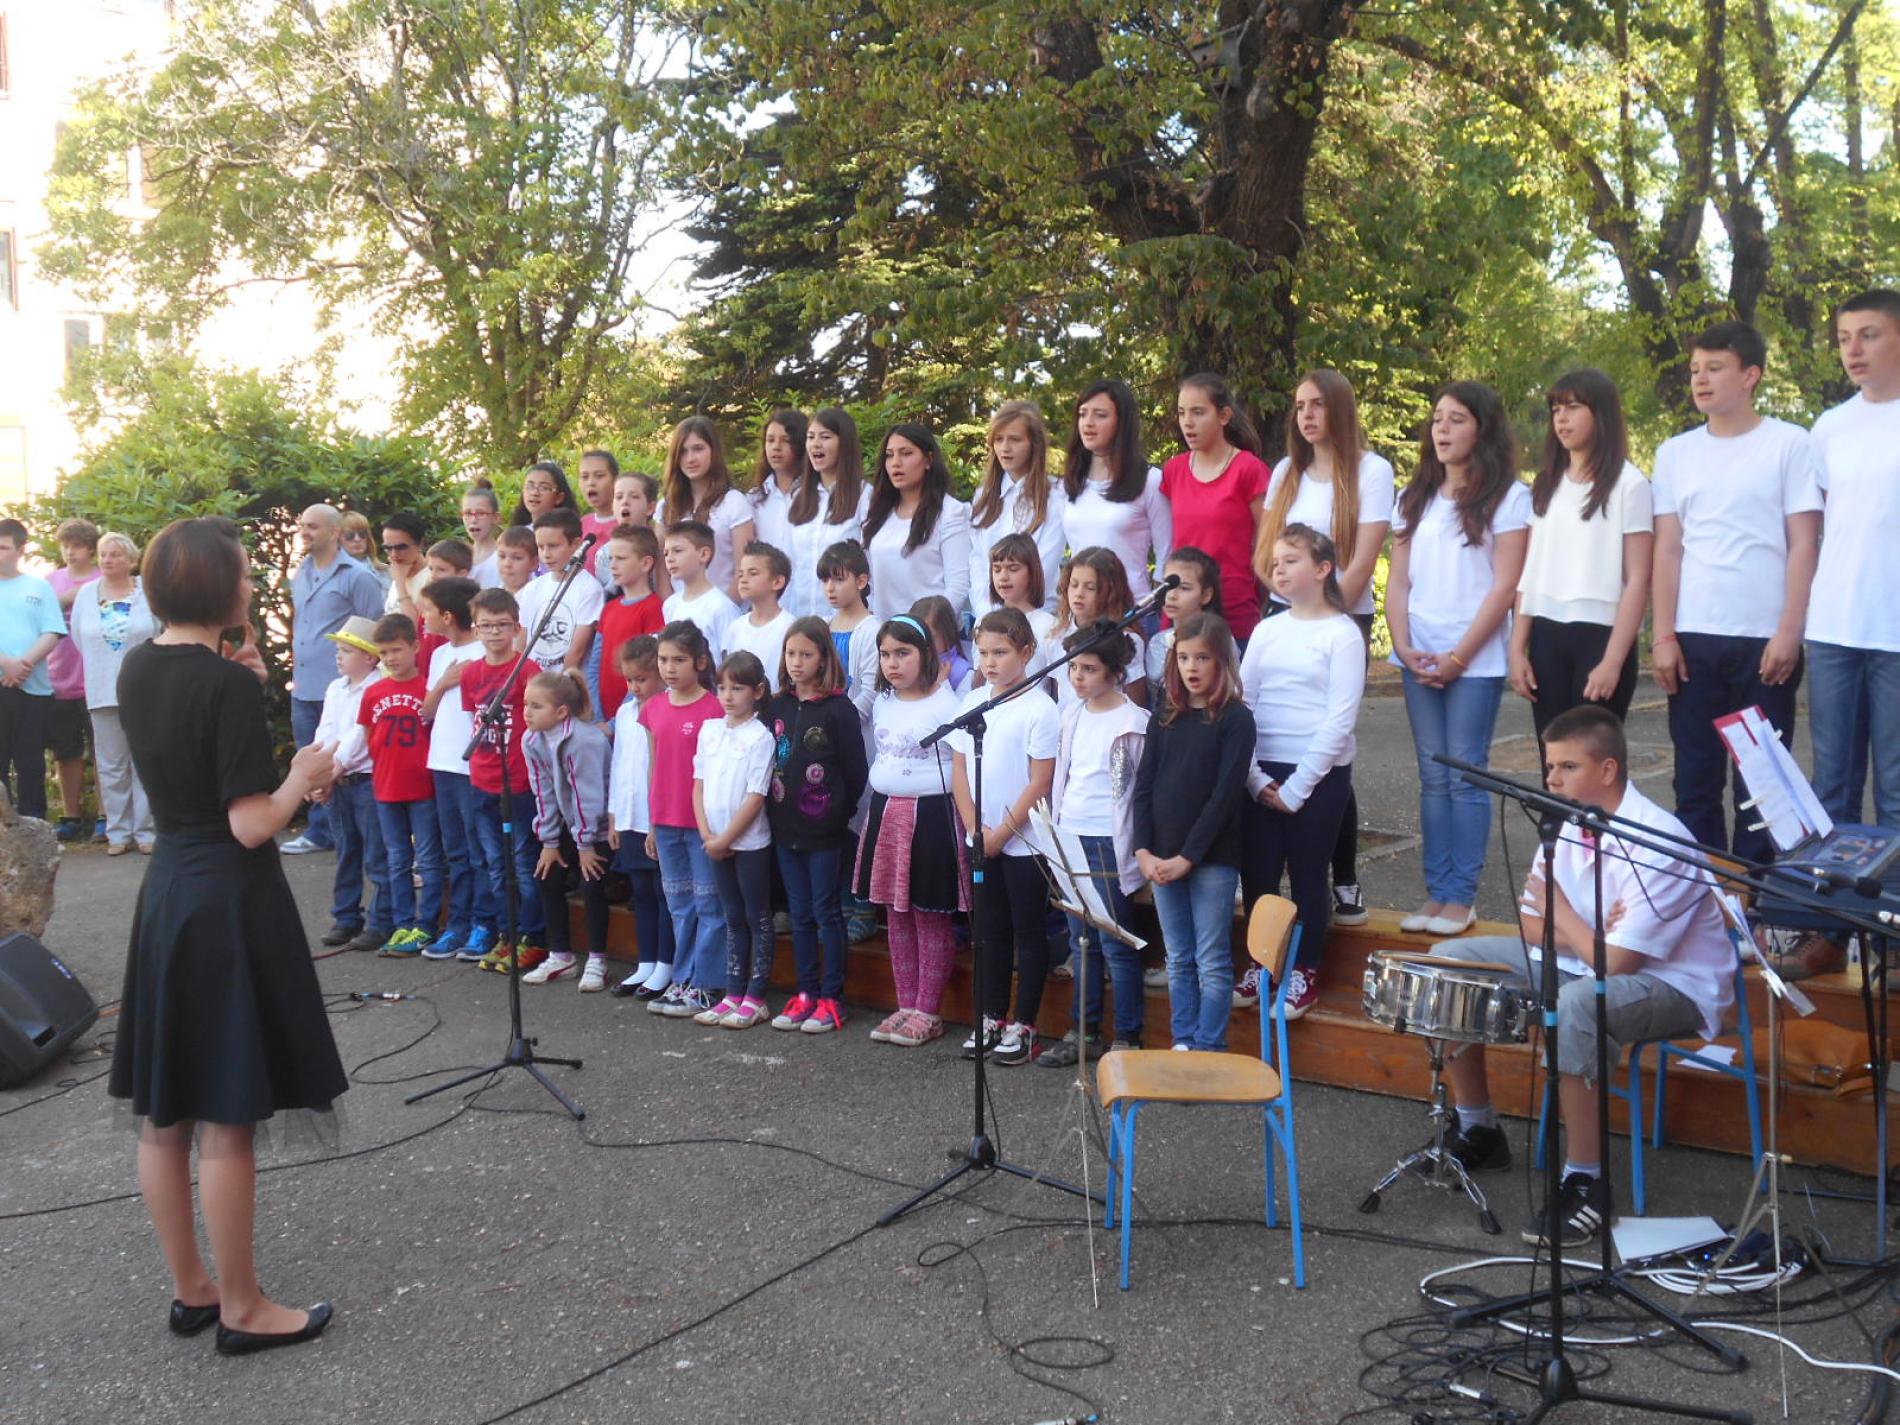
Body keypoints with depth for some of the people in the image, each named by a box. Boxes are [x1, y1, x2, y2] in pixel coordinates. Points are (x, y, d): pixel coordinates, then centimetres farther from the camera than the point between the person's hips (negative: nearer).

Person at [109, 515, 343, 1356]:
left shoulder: (136, 671, 5)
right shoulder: (230, 684, -18)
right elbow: (252, 824, -20)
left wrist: (287, 777, 10)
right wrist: (306, 777, -3)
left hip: (165, 894, 8)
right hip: (230, 903, -8)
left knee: (163, 1113, 14)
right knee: (227, 1120, 1)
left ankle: (190, 1290, 28)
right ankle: (242, 1310, 12)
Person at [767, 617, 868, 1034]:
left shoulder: (839, 709, -10)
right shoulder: (776, 707, 7)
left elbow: (856, 770, -8)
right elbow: (767, 761, 12)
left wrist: (840, 813, -5)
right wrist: (774, 810, 6)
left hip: (826, 832, -5)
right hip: (786, 829, 5)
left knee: (827, 912, 3)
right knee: (800, 914, 12)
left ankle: (831, 999, 10)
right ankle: (805, 994, 21)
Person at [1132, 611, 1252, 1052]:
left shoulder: (1235, 719, -6)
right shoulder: (1165, 717, 10)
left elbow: (1225, 795, -12)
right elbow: (1144, 786, 8)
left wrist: (1187, 857, -15)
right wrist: (1144, 851, -4)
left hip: (1212, 861, -5)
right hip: (1161, 860, 5)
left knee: (1212, 963, 0)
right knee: (1178, 962, 11)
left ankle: (1209, 1050, 6)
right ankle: (1183, 1044, 19)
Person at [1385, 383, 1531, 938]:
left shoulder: (1508, 496, -2)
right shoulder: (1417, 497, 14)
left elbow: (1505, 586, -8)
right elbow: (1399, 581, 12)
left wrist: (1458, 656, -13)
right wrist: (1404, 646, -3)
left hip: (1476, 660, -5)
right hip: (1419, 659, 5)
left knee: (1466, 778, -4)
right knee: (1433, 779, 6)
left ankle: (1461, 896, 2)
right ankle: (1436, 891, 10)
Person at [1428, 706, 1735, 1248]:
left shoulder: (1655, 843, -26)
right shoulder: (1568, 825, -2)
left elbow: (1616, 962, -29)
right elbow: (1531, 924, 5)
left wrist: (1561, 915, -12)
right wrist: (1581, 935, -16)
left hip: (1672, 984, -9)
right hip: (1585, 959, 9)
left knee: (1571, 1009, -41)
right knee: (1448, 960, 2)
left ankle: (1585, 1183, -24)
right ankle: (1477, 1133, 14)